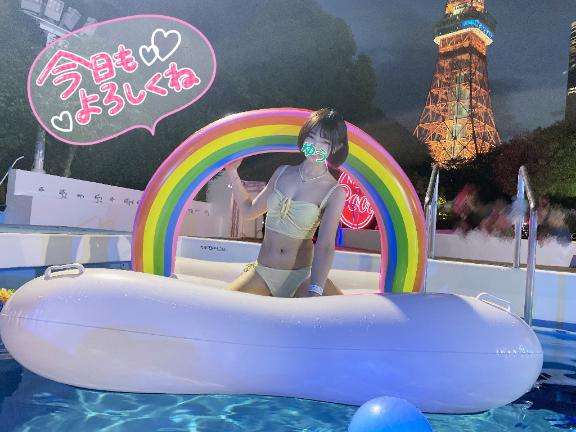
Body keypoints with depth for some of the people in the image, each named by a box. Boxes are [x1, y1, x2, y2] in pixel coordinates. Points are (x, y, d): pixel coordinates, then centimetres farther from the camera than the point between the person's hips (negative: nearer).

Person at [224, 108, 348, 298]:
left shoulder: (335, 193, -7)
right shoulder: (282, 172, 6)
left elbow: (325, 246, -18)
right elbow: (249, 211, 15)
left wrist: (314, 290, -33)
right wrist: (232, 172, 8)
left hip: (302, 277, -2)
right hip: (261, 274, 2)